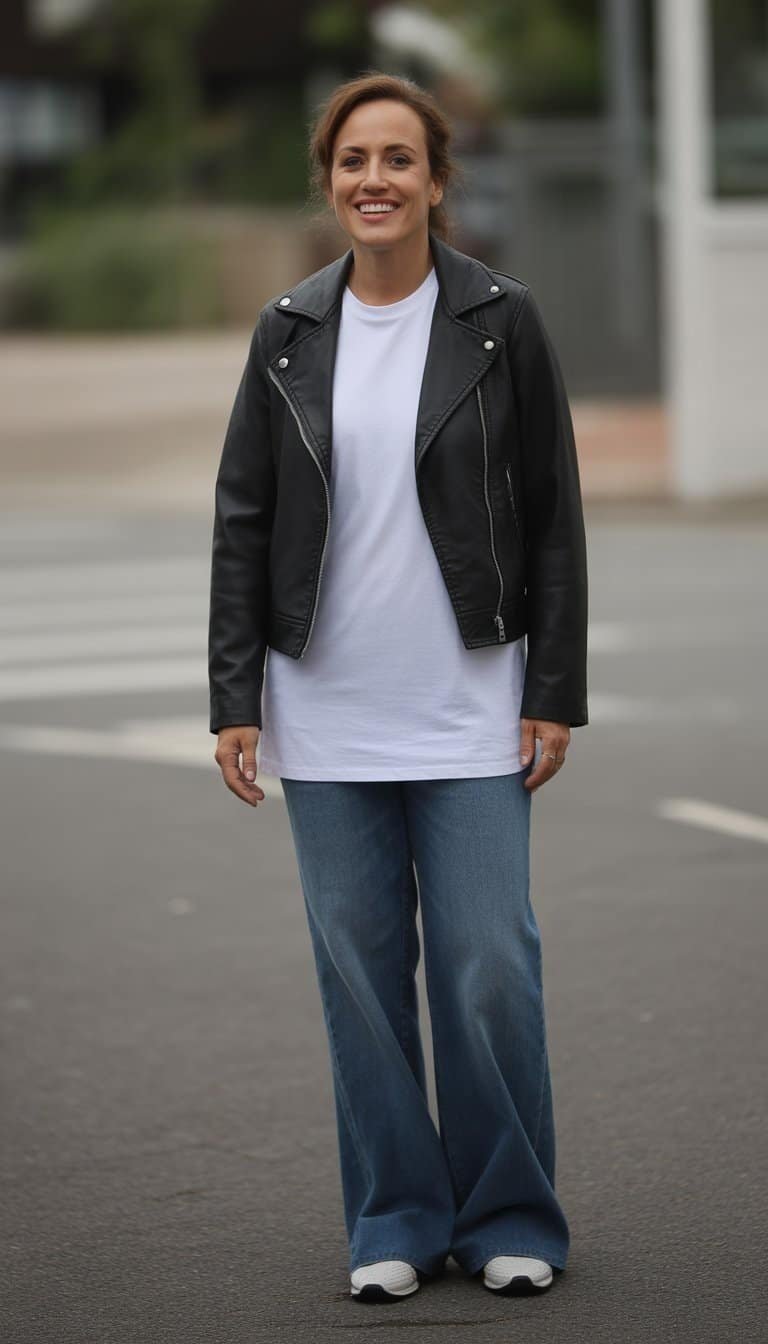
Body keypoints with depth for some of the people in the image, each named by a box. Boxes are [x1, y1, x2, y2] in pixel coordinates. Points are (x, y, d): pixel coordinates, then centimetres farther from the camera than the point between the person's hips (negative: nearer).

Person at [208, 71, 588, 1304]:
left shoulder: (500, 321, -2)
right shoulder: (290, 332, 4)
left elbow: (554, 516, -1)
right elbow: (242, 521, 6)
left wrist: (556, 693, -5)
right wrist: (234, 699, 0)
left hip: (469, 709, -2)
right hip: (327, 711, 3)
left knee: (488, 966, -4)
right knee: (359, 968, 5)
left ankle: (511, 1221, 11)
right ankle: (396, 1222, 16)